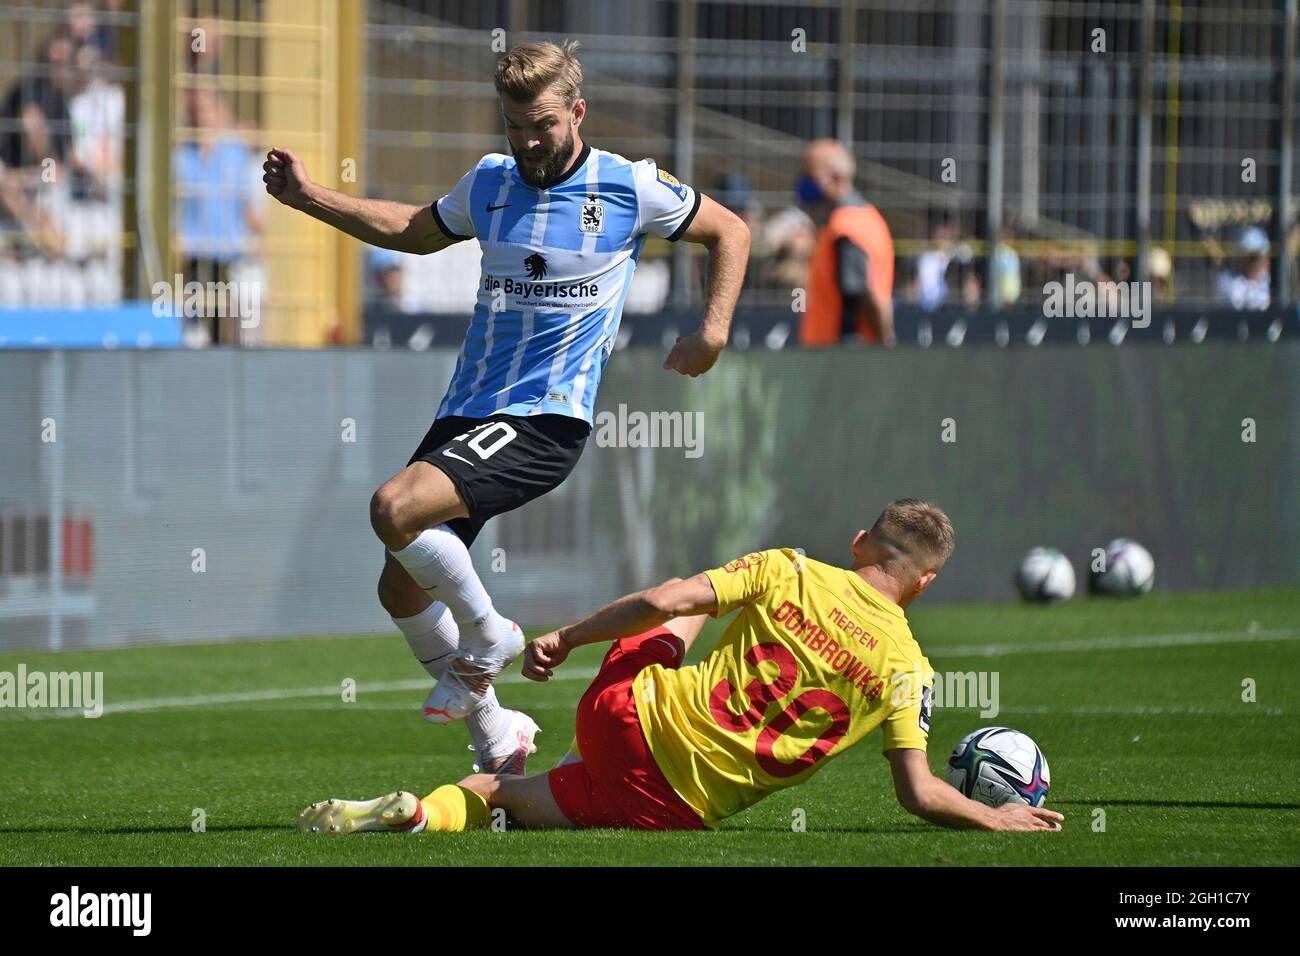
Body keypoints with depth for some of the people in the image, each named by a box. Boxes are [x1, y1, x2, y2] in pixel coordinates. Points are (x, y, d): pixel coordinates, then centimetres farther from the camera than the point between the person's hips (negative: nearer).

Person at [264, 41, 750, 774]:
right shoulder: (489, 183, 11)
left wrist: (714, 329, -2)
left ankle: (488, 634, -3)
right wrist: (310, 198, 24)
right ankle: (495, 734, 22)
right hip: (466, 411, 7)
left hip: (545, 420, -7)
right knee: (401, 588, 5)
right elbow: (415, 231, 29)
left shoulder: (629, 187, -4)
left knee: (395, 509, -27)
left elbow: (730, 231, 9)